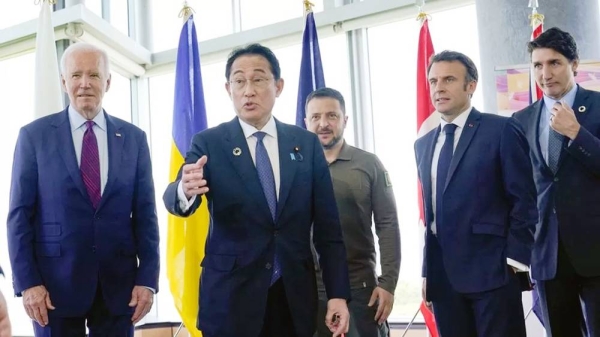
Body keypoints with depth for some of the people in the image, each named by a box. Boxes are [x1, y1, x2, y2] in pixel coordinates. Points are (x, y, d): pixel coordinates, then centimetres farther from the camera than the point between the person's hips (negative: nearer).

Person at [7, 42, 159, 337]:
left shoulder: (134, 138, 6)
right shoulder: (34, 136, 1)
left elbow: (145, 214, 5)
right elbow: (20, 214, -1)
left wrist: (148, 279, -2)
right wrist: (27, 282, -9)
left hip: (119, 284, 2)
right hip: (56, 283, -1)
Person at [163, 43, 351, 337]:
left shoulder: (307, 144, 4)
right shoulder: (209, 143, -2)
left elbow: (327, 225, 5)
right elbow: (174, 199, -17)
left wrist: (338, 293, -1)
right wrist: (185, 190, -40)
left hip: (295, 296, 2)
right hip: (231, 296, -2)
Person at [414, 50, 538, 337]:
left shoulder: (502, 130, -3)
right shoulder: (423, 144, 15)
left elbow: (524, 201, -6)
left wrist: (514, 260, -11)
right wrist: (427, 270, 14)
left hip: (493, 271, -5)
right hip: (443, 277, 5)